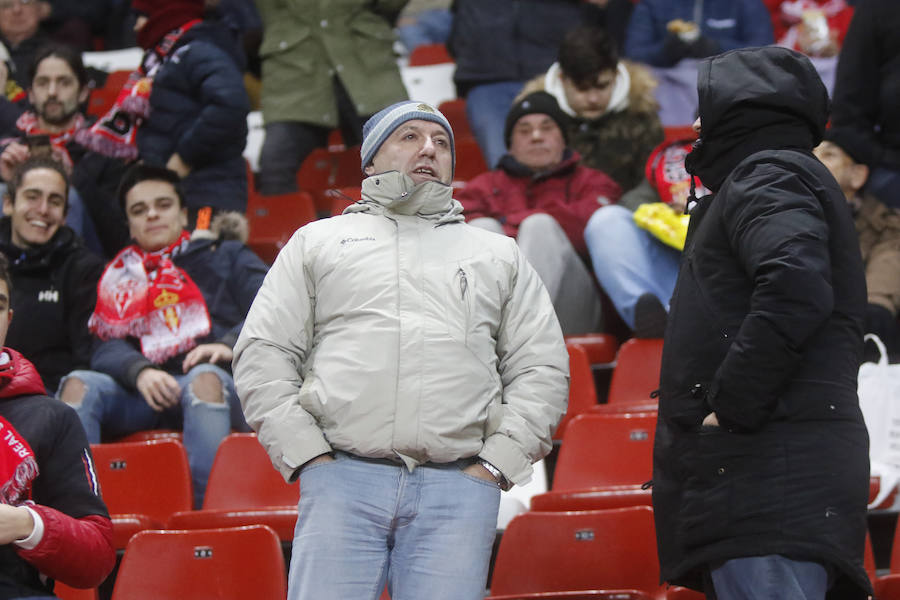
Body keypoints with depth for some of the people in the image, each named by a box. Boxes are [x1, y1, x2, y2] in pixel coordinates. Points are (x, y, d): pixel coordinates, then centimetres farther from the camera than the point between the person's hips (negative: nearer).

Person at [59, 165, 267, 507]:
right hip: (145, 395, 2)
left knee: (205, 377, -37)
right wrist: (140, 372, -13)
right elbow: (107, 349, 10)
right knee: (79, 385, -25)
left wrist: (230, 345, -12)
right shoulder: (120, 278, 27)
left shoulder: (227, 257, 24)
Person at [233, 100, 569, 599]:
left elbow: (541, 370, 16)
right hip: (341, 479, -1)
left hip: (459, 485, 1)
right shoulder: (318, 242, 20)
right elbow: (263, 356, 12)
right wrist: (306, 455, -1)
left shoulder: (498, 255, 24)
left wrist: (495, 463, 2)